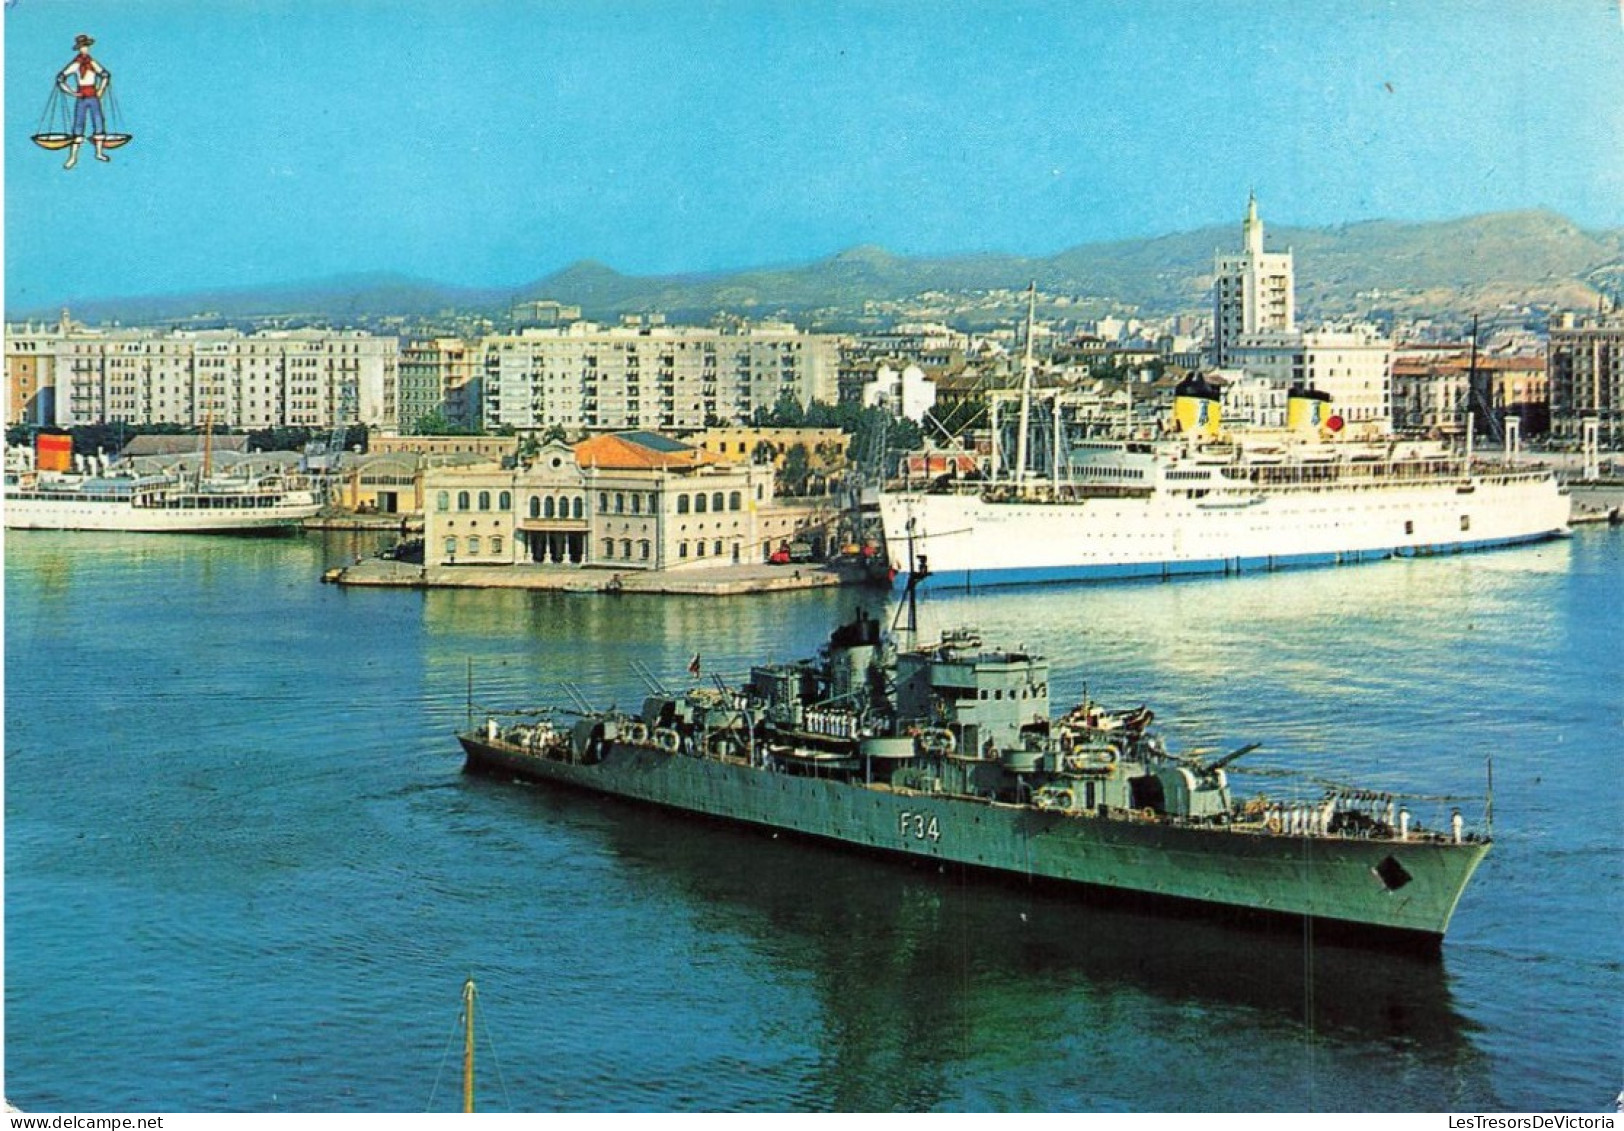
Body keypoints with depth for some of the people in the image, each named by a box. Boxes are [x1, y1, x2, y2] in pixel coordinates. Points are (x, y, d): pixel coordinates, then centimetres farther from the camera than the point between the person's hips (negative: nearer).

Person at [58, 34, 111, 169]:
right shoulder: (75, 64, -7)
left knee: (99, 123, 5)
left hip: (94, 97, 4)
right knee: (78, 126, -5)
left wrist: (101, 90, 12)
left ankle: (99, 153, 17)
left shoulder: (92, 62, 7)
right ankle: (73, 157, -2)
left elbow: (105, 75, 22)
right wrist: (72, 92, -9)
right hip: (81, 98, -4)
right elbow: (60, 79, -8)